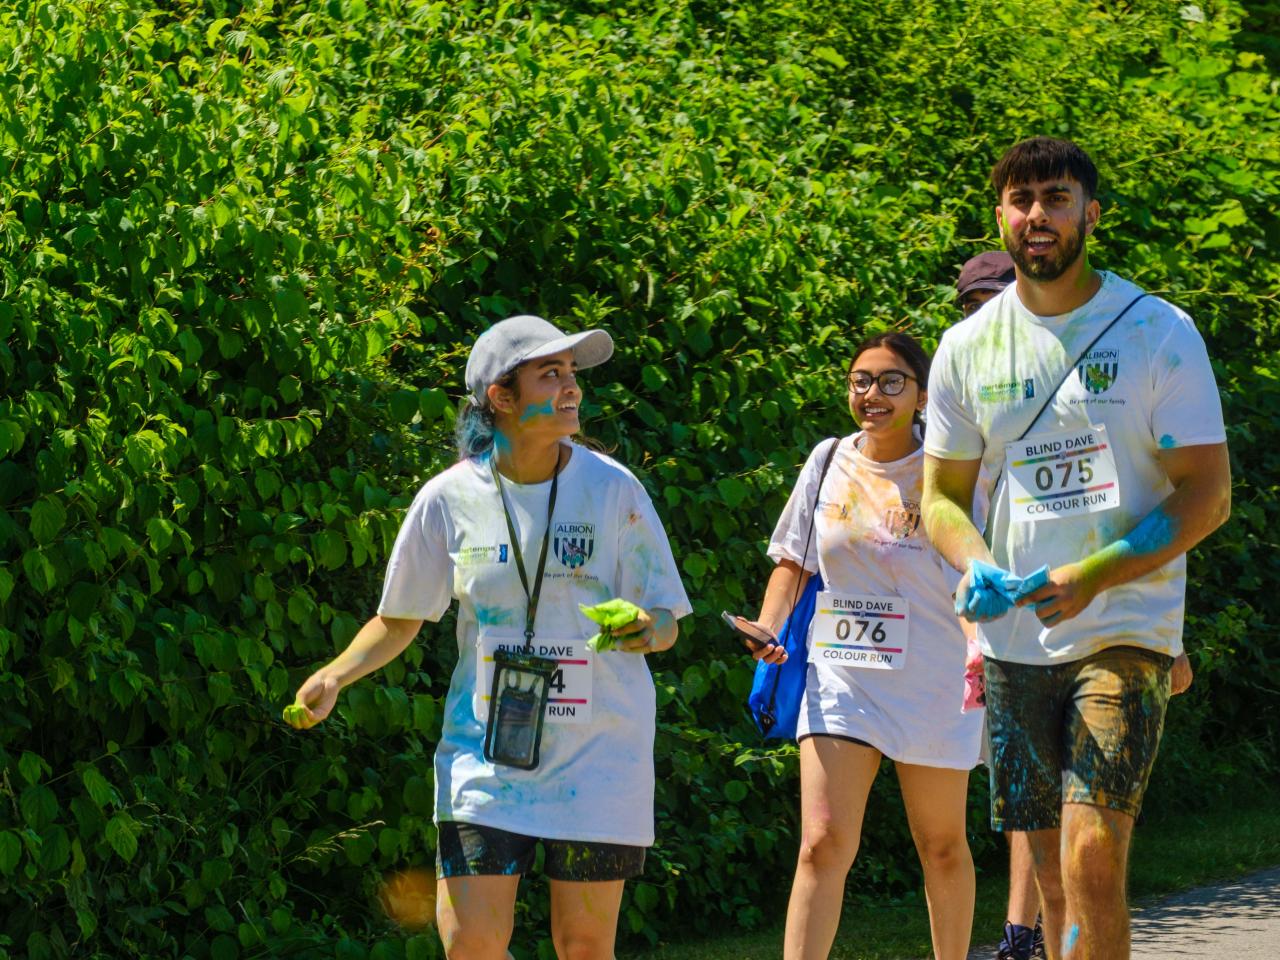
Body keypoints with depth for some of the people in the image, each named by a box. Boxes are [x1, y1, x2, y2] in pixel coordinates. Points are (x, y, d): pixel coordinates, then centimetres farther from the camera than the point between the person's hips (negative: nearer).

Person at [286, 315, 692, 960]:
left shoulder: (612, 489, -4)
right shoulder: (450, 498, -2)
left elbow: (665, 623, -1)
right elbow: (400, 619, 9)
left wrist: (643, 630, -24)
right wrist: (334, 676, -7)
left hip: (597, 754, -1)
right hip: (485, 754, 1)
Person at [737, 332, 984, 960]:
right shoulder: (829, 462, 5)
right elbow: (794, 560, 15)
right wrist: (768, 626, -2)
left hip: (934, 682, -2)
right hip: (840, 675, 2)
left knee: (942, 848, 11)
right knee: (823, 844, -11)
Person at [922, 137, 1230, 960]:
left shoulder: (1158, 331, -4)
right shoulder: (968, 347, 7)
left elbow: (1207, 493, -6)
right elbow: (942, 495, 15)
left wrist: (1092, 576, -18)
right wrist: (976, 569, -8)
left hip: (1127, 633, -4)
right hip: (1015, 639, 4)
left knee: (1093, 860, -17)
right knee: (1054, 870, 8)